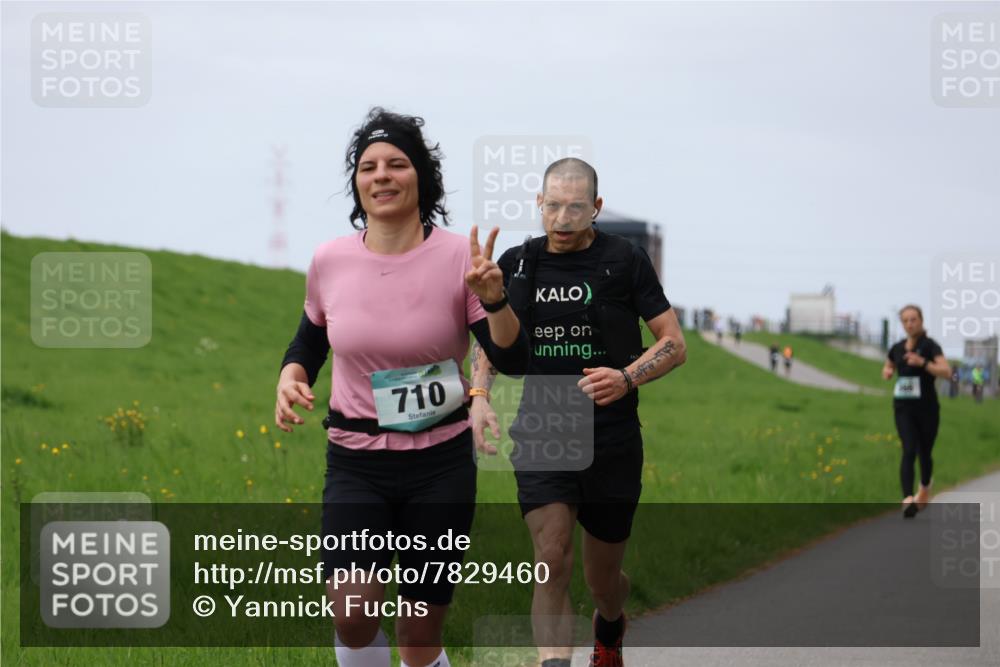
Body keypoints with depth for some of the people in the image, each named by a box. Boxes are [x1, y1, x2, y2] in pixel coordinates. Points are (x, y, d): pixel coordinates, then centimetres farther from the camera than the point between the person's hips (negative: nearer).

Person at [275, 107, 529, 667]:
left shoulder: (457, 256, -8)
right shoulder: (330, 261, -1)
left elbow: (514, 361, -8)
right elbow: (309, 341, 18)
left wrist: (494, 299, -25)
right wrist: (291, 377, -3)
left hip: (442, 464, -1)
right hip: (356, 465, 1)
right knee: (352, 613, -22)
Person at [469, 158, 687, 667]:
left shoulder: (625, 260, -3)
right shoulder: (516, 265, 5)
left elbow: (674, 344, -1)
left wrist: (627, 379, -20)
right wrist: (479, 396, -1)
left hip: (612, 441, -1)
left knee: (603, 579, 14)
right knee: (552, 562, -19)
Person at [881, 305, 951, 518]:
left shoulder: (929, 346, -7)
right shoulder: (897, 348, 7)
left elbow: (947, 371, -20)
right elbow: (887, 370, 26)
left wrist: (922, 363, -31)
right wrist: (887, 372, 2)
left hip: (927, 408, -2)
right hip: (903, 408, 2)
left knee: (924, 453, 12)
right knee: (909, 451, -15)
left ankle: (925, 490, 41)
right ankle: (908, 499, -28)